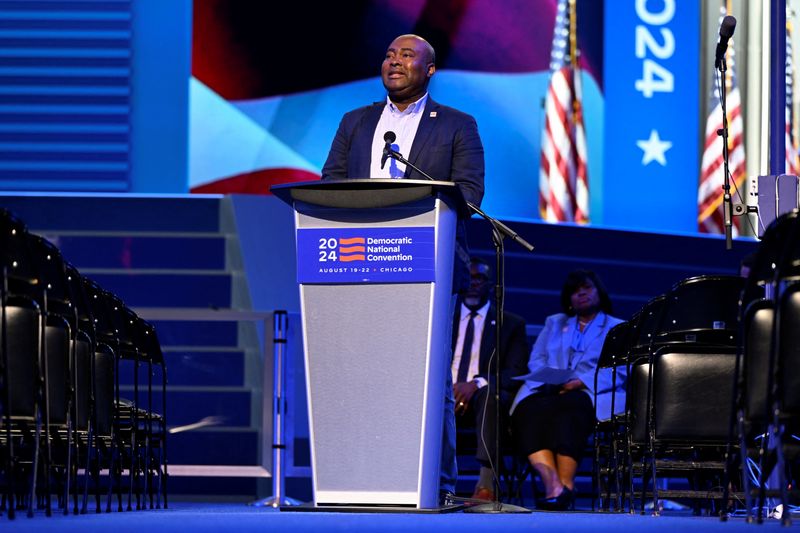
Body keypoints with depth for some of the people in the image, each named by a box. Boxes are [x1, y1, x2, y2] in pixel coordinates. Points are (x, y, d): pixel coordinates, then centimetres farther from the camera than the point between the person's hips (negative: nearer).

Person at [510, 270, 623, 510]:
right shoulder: (554, 323, 32)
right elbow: (536, 360, 19)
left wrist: (582, 382, -14)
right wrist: (552, 380, -5)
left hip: (590, 394, -3)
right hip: (548, 390, 3)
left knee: (570, 404, -40)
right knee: (529, 409, -34)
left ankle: (565, 485, -48)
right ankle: (553, 485, -50)